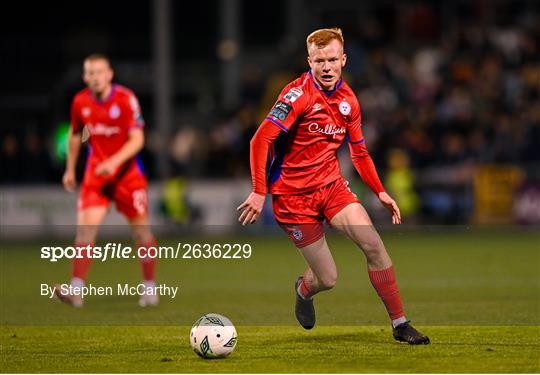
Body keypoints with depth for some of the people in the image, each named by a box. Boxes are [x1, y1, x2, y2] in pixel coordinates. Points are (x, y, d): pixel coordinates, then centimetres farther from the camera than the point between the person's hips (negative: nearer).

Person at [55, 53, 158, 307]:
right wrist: (70, 170, 19)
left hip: (126, 171, -2)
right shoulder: (80, 102, -1)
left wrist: (114, 161, -30)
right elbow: (75, 135, 16)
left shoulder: (126, 99, -13)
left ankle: (149, 287, 19)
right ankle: (76, 290, -17)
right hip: (96, 172, 2)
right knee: (86, 226, -13)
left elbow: (137, 139, -16)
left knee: (141, 229, 4)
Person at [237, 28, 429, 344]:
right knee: (328, 279, -3)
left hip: (332, 185, 5)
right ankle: (304, 290, 36)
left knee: (374, 245, -13)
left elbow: (359, 151, 17)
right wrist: (259, 192, -31)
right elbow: (261, 141, -24)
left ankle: (400, 324, -2)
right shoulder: (299, 94, -18)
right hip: (294, 194, -5)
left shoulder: (348, 99, 4)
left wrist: (380, 191, 12)